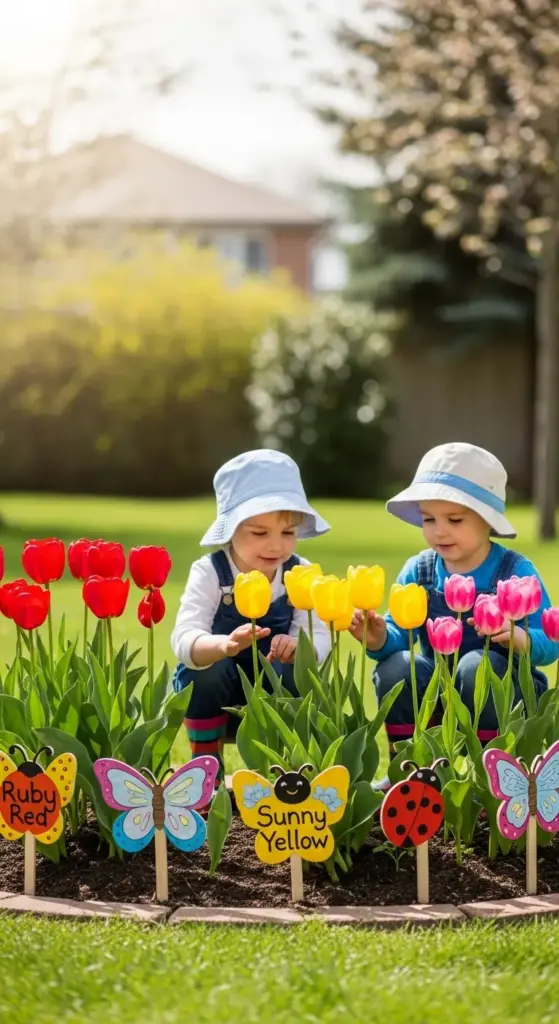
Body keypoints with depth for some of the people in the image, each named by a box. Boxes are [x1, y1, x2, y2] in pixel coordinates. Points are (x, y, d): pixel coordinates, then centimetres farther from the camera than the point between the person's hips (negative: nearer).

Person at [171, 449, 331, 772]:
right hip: (214, 687, -2)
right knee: (209, 667, -32)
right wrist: (224, 646, -56)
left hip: (275, 690, 2)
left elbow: (319, 638, -20)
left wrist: (298, 646, -45)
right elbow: (184, 639, -33)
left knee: (294, 671, -27)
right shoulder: (209, 573, -19)